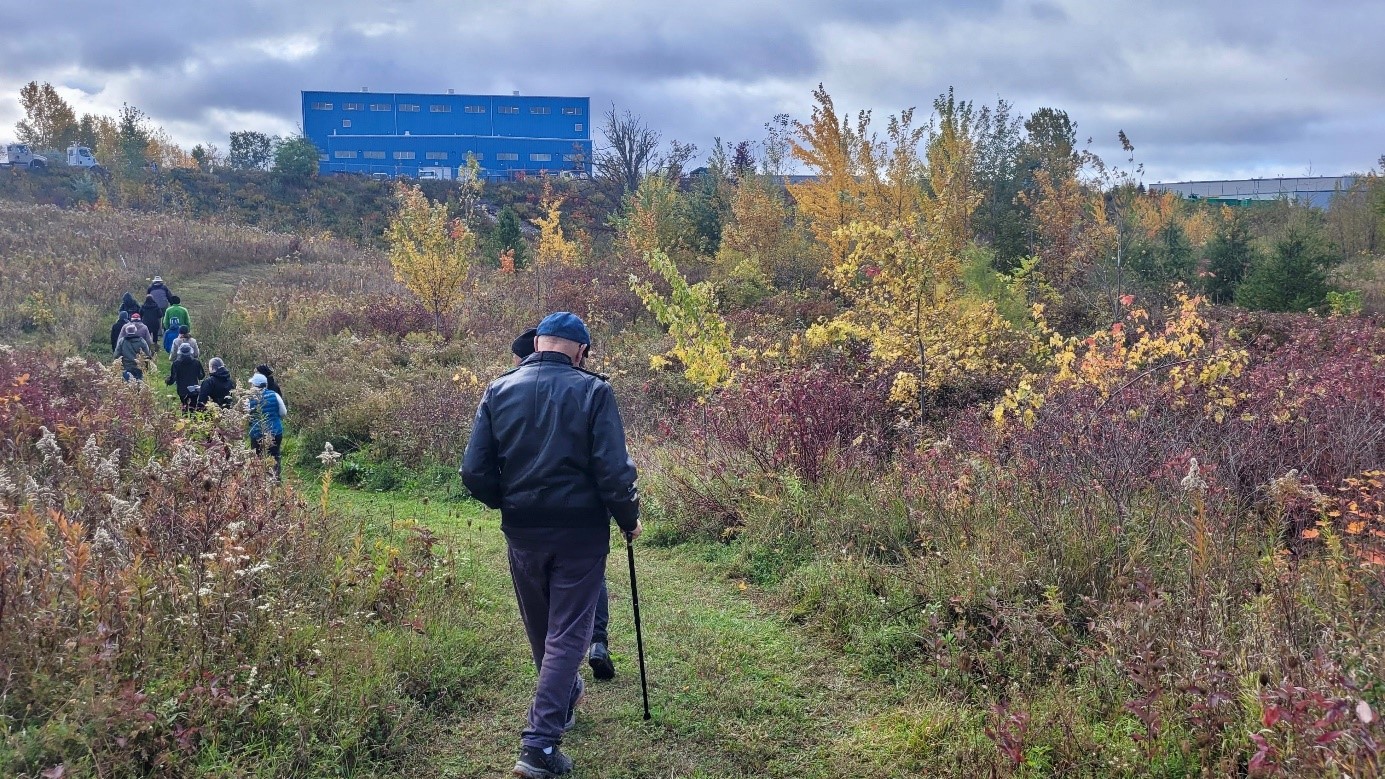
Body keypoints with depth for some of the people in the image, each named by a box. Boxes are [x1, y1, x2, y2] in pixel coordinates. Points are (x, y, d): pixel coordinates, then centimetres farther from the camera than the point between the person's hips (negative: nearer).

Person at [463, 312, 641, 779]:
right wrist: (629, 518, 1)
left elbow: (475, 472, -4)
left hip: (522, 530, 4)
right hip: (580, 531, -3)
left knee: (540, 630, 22)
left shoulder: (498, 390, -2)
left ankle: (564, 700, 46)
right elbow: (614, 471, -16)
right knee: (567, 632, 5)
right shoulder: (593, 391, -11)